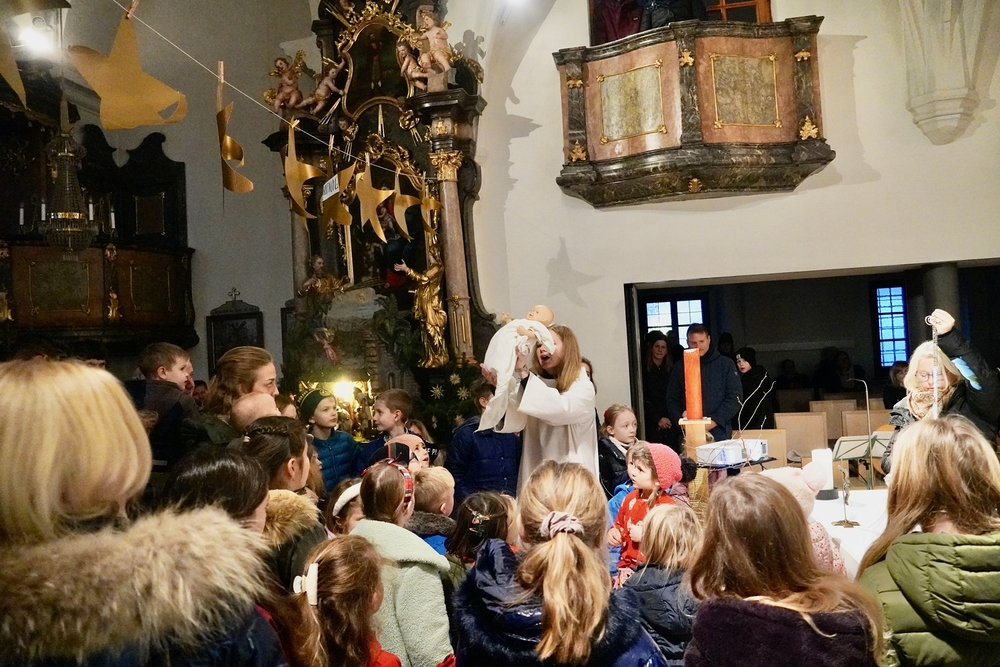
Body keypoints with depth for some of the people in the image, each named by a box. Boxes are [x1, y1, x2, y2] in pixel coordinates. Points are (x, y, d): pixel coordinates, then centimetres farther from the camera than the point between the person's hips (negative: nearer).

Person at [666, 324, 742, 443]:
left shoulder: (726, 365, 4)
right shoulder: (680, 368, 10)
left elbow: (735, 397, -1)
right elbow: (672, 400, 11)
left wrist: (715, 421, -11)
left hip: (720, 434, -1)